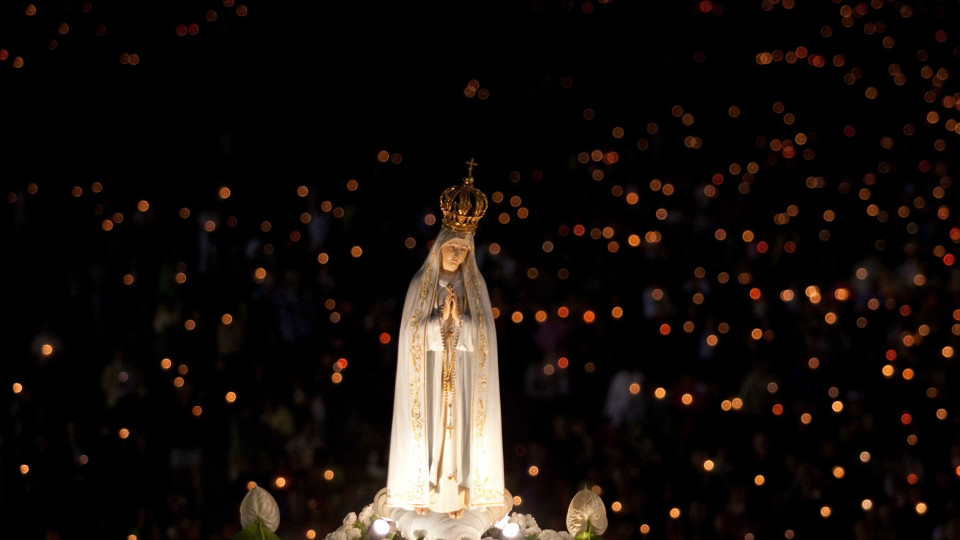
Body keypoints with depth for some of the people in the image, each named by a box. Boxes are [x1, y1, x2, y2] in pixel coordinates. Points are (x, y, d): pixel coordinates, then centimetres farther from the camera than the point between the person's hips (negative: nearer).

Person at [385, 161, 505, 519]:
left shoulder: (474, 286, 4)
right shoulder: (421, 283, -1)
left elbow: (482, 332, -2)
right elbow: (413, 331, -6)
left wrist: (459, 320, -20)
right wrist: (440, 320, -21)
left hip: (462, 371, 1)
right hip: (430, 368, -1)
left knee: (460, 426, 1)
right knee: (428, 424, -1)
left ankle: (457, 492, 6)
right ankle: (423, 491, 7)